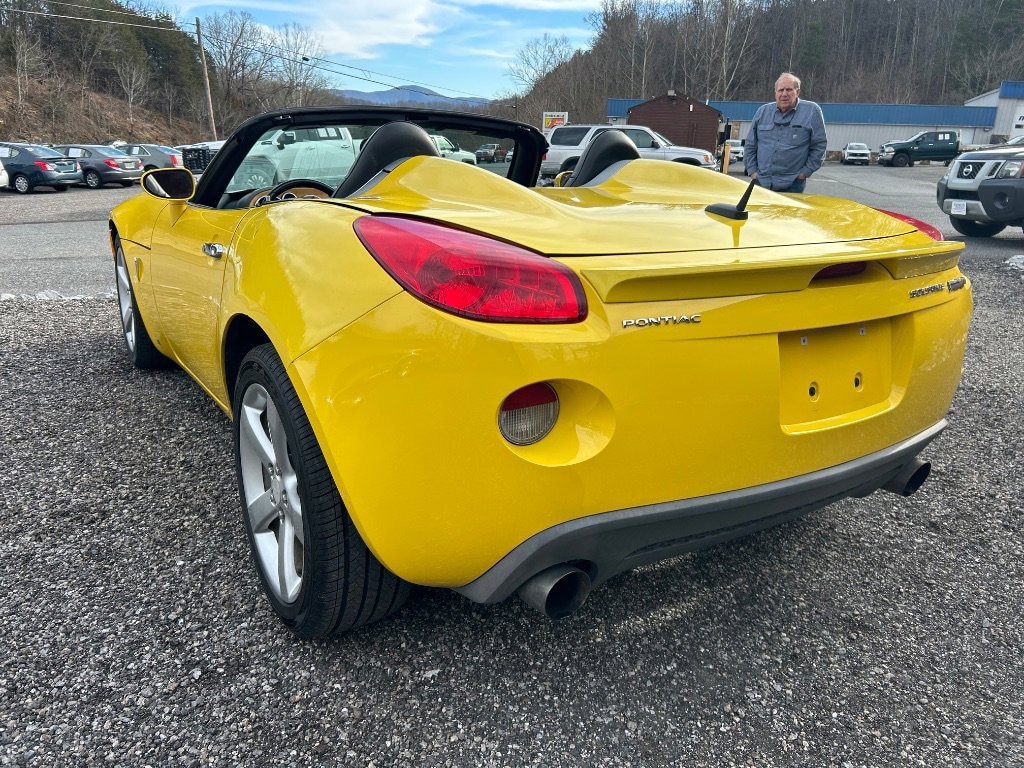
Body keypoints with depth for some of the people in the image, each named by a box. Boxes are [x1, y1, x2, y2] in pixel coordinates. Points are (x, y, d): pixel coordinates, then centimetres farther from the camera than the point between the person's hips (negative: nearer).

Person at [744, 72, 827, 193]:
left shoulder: (812, 111, -1)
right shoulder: (762, 111, 9)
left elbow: (819, 145, 0)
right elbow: (750, 145, 13)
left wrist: (806, 171, -4)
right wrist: (752, 170, 5)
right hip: (761, 182, 3)